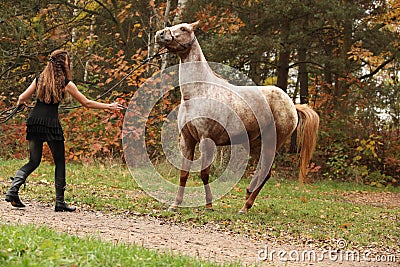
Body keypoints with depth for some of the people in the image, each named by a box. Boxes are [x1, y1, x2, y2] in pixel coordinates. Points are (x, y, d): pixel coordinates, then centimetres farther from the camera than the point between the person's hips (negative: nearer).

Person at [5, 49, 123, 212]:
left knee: (34, 161, 12)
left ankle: (13, 190, -8)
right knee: (60, 162, 7)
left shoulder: (39, 79, 12)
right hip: (51, 122, -4)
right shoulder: (66, 83, 1)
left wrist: (20, 103, 38)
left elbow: (22, 98, 13)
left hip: (34, 120, 5)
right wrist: (108, 107, 16)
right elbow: (86, 103, 6)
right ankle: (60, 202, 5)